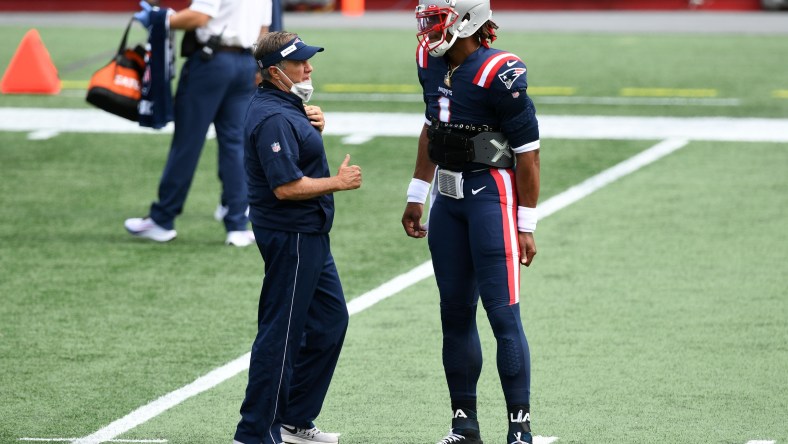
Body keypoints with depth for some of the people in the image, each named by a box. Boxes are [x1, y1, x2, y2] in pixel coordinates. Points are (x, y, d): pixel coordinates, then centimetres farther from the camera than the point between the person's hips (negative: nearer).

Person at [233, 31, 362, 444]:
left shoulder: (286, 106, 11)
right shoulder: (273, 118, -22)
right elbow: (286, 186, -27)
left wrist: (314, 126, 6)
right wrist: (338, 182, -15)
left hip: (308, 233, 11)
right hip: (291, 235, -11)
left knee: (330, 318, 18)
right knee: (281, 332, -6)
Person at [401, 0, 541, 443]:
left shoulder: (499, 74, -18)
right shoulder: (431, 63, 5)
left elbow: (528, 152, -14)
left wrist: (526, 226, -12)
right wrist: (418, 195, 22)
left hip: (491, 195, -8)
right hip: (448, 198, 8)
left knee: (503, 313, -7)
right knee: (455, 312, 10)